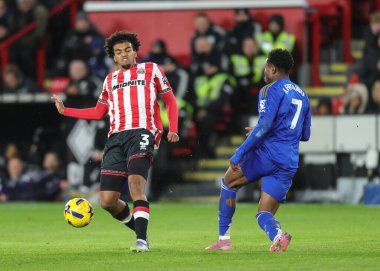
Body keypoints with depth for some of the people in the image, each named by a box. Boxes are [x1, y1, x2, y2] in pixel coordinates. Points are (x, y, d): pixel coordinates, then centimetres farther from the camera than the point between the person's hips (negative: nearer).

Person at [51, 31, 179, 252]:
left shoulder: (151, 69, 15)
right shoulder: (110, 80, 25)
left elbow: (170, 101, 13)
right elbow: (98, 112, 31)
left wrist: (173, 129, -2)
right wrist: (65, 111, 25)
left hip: (142, 132, -5)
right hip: (116, 137, 5)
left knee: (136, 183, -28)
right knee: (107, 201, -5)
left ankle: (142, 240, -29)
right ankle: (139, 230, 19)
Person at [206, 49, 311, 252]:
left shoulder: (271, 90, -4)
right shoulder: (302, 95, 20)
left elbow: (265, 125, -17)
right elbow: (305, 135, 25)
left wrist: (239, 154, -16)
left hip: (266, 154, -6)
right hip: (289, 165, 6)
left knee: (228, 182, 17)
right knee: (264, 214, 8)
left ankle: (224, 239, 14)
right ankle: (277, 235, -28)